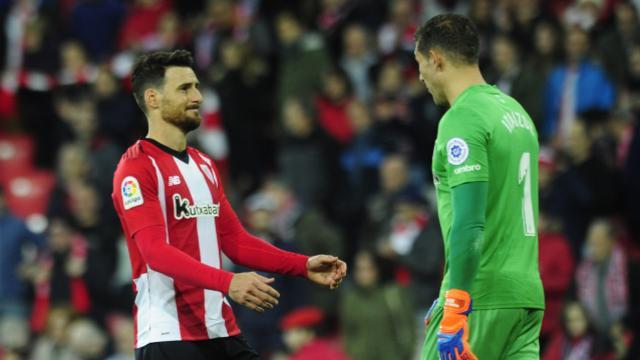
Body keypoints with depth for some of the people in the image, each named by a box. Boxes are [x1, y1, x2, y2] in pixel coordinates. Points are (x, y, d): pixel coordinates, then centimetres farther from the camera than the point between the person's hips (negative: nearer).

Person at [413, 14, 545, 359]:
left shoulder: (462, 119, -12)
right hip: (526, 294, 8)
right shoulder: (516, 111, 15)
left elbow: (469, 223, -21)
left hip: (482, 299, -8)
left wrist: (455, 313, -22)